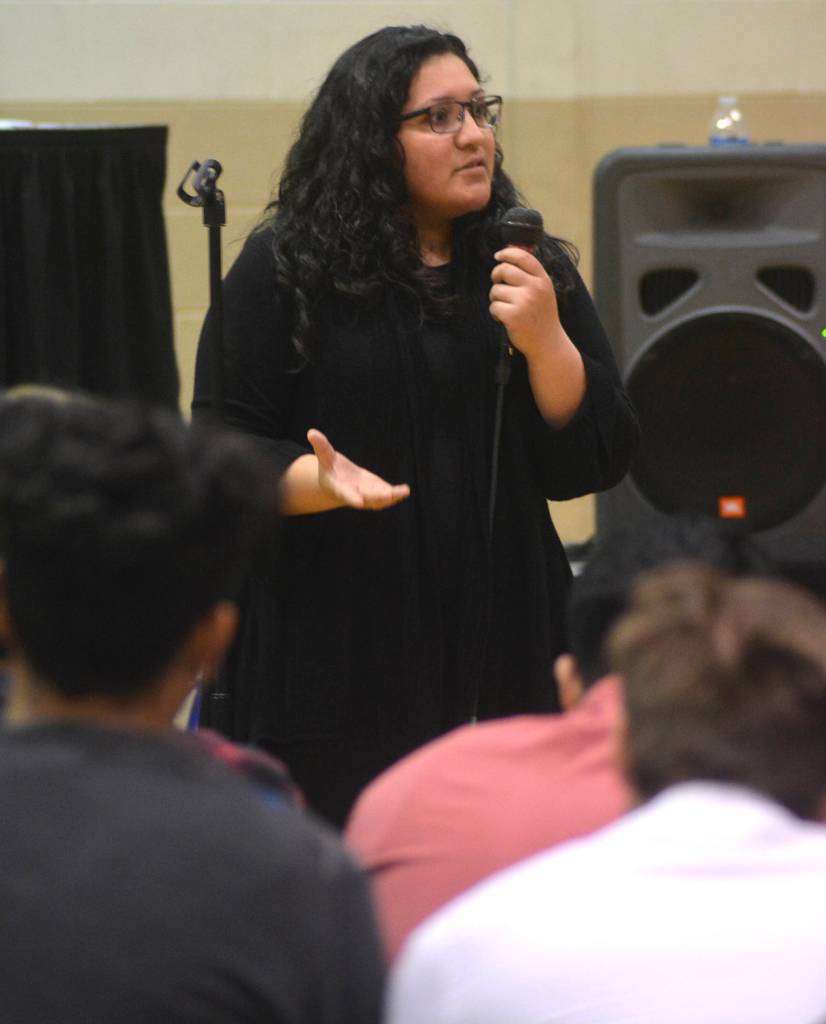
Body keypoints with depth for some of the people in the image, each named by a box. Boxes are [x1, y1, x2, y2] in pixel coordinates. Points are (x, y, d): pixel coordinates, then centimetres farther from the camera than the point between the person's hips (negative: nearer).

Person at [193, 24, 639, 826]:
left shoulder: (532, 272, 10)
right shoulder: (284, 270, 2)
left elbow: (592, 465, 7)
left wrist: (545, 339, -9)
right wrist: (322, 480, -20)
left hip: (502, 659, 3)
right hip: (334, 662, -3)